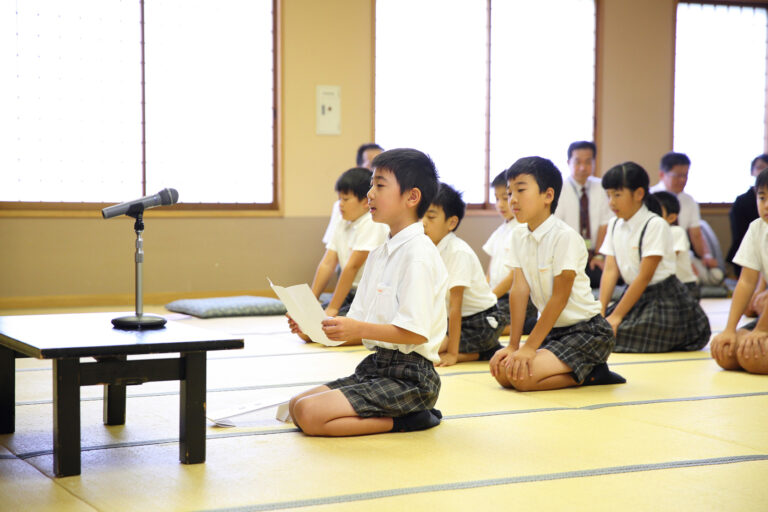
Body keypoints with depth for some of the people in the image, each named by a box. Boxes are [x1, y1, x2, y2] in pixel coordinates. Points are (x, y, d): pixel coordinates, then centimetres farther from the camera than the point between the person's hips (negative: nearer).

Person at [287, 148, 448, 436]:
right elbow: (359, 319, 14)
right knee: (295, 406, 6)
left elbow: (416, 333, -22)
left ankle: (403, 421, -8)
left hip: (409, 377, -10)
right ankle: (400, 413, 4)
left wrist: (359, 329, -25)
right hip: (377, 366, 10)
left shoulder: (417, 253, -15)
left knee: (309, 414, -21)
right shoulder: (380, 252, 15)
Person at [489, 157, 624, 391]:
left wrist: (529, 347, -20)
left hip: (587, 331, -8)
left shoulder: (565, 237, -20)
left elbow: (560, 298, -20)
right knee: (502, 372, -7)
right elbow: (519, 289, 0)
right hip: (554, 328, 8)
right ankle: (579, 369, 7)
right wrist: (513, 345, -6)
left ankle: (591, 373, -2)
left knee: (522, 376, -23)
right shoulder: (519, 235, 3)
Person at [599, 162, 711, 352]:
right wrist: (601, 312, -11)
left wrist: (616, 316, -20)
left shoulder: (655, 225, -15)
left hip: (663, 299, -7)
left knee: (614, 335, -26)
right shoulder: (614, 225, 8)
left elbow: (644, 277, -18)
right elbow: (610, 271, 1)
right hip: (635, 294, 7)